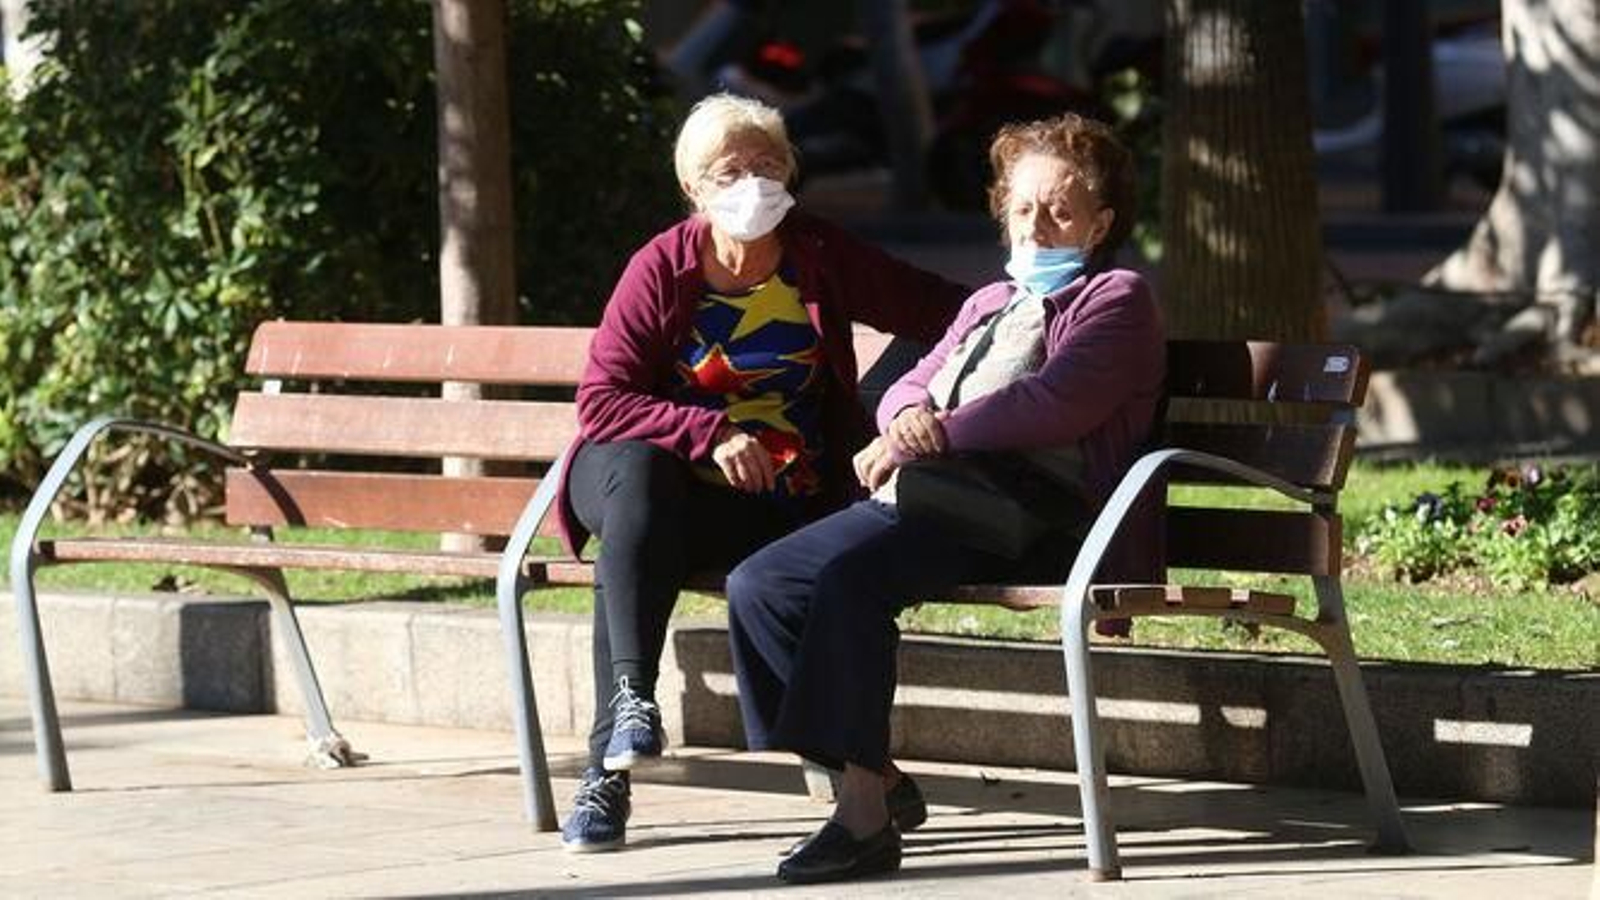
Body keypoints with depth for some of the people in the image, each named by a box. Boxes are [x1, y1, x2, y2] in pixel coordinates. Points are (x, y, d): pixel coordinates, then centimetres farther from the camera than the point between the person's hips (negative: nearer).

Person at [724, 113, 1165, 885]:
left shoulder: (1115, 300, 6)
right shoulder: (990, 305, 33)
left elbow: (1054, 403, -11)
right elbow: (906, 389, 24)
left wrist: (926, 440, -10)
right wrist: (909, 417, -2)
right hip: (919, 498, 9)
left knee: (845, 575, -33)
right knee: (758, 582, -12)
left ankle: (865, 818, -33)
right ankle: (859, 779, -14)